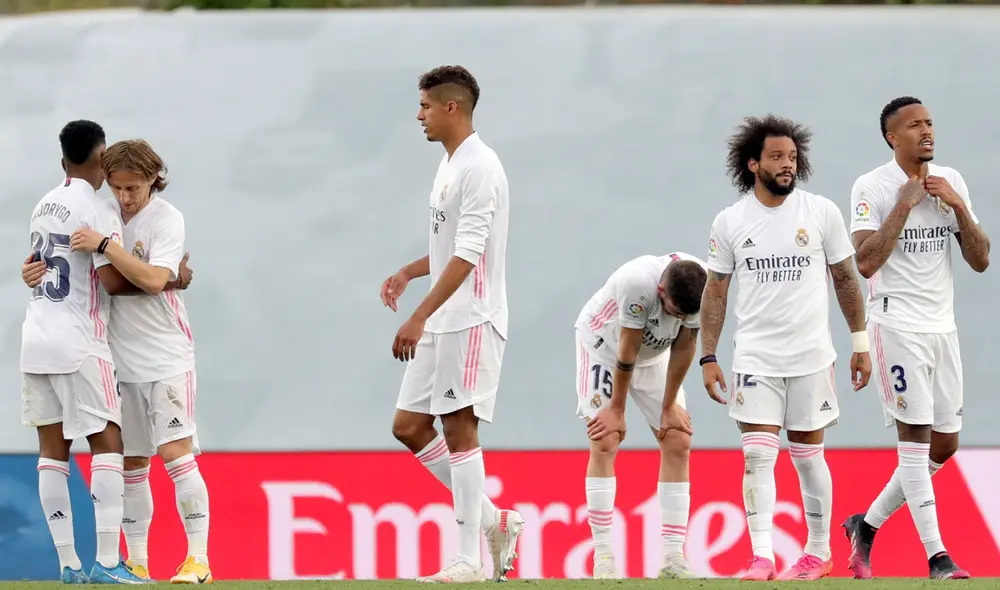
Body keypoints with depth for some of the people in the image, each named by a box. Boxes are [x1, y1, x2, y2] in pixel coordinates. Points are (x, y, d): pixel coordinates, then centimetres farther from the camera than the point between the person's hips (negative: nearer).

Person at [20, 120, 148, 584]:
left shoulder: (44, 207, 13)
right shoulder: (97, 212, -11)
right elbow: (112, 280, -16)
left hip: (36, 338, 7)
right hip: (79, 346, -7)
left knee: (52, 450, 5)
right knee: (107, 443, -5)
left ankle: (68, 563, 4)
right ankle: (107, 562, -13)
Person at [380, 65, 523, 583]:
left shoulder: (479, 167, -15)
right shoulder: (450, 166, 16)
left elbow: (467, 254, -22)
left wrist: (420, 316, -27)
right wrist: (408, 273, 14)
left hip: (471, 320, -10)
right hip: (440, 325, 10)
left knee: (459, 430, -8)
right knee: (409, 428, 7)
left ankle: (469, 560, -5)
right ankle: (494, 520, 14)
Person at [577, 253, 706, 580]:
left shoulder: (702, 286, -26)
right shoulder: (638, 282, -40)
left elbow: (684, 347, -13)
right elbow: (628, 350, -28)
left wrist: (669, 406, -8)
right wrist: (617, 409, -17)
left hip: (654, 354, 5)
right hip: (604, 344, -5)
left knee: (678, 443, -5)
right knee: (605, 444, -16)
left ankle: (673, 558, -6)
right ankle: (603, 558, -16)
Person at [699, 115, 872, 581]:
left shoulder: (822, 213, -1)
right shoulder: (730, 222, 1)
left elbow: (845, 279, 6)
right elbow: (715, 291, 6)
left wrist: (860, 343, 5)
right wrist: (708, 357, 2)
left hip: (811, 358, 0)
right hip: (755, 359, 0)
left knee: (808, 455, 7)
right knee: (758, 456, -8)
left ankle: (818, 552, 21)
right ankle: (761, 558, -10)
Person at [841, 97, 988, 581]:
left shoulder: (951, 181, 9)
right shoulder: (872, 187, -7)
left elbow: (980, 261, 7)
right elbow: (866, 263, -18)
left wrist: (959, 207, -7)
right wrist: (905, 205, -17)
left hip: (942, 324, 6)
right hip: (897, 323, -6)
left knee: (944, 445, 8)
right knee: (914, 436, -10)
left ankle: (867, 525, 23)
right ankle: (936, 558, -11)